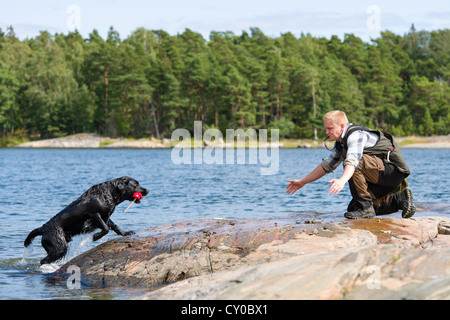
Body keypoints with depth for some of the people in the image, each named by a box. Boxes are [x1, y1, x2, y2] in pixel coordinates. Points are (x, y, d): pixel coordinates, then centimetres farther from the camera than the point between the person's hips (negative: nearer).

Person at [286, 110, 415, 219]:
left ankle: (365, 207, -22)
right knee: (353, 207, 11)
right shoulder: (341, 142, 11)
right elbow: (327, 165, 21)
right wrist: (302, 182, 20)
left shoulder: (356, 135, -21)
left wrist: (342, 180, -58)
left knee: (357, 161, -30)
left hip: (394, 170, -10)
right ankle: (400, 199, 14)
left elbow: (352, 161, -40)